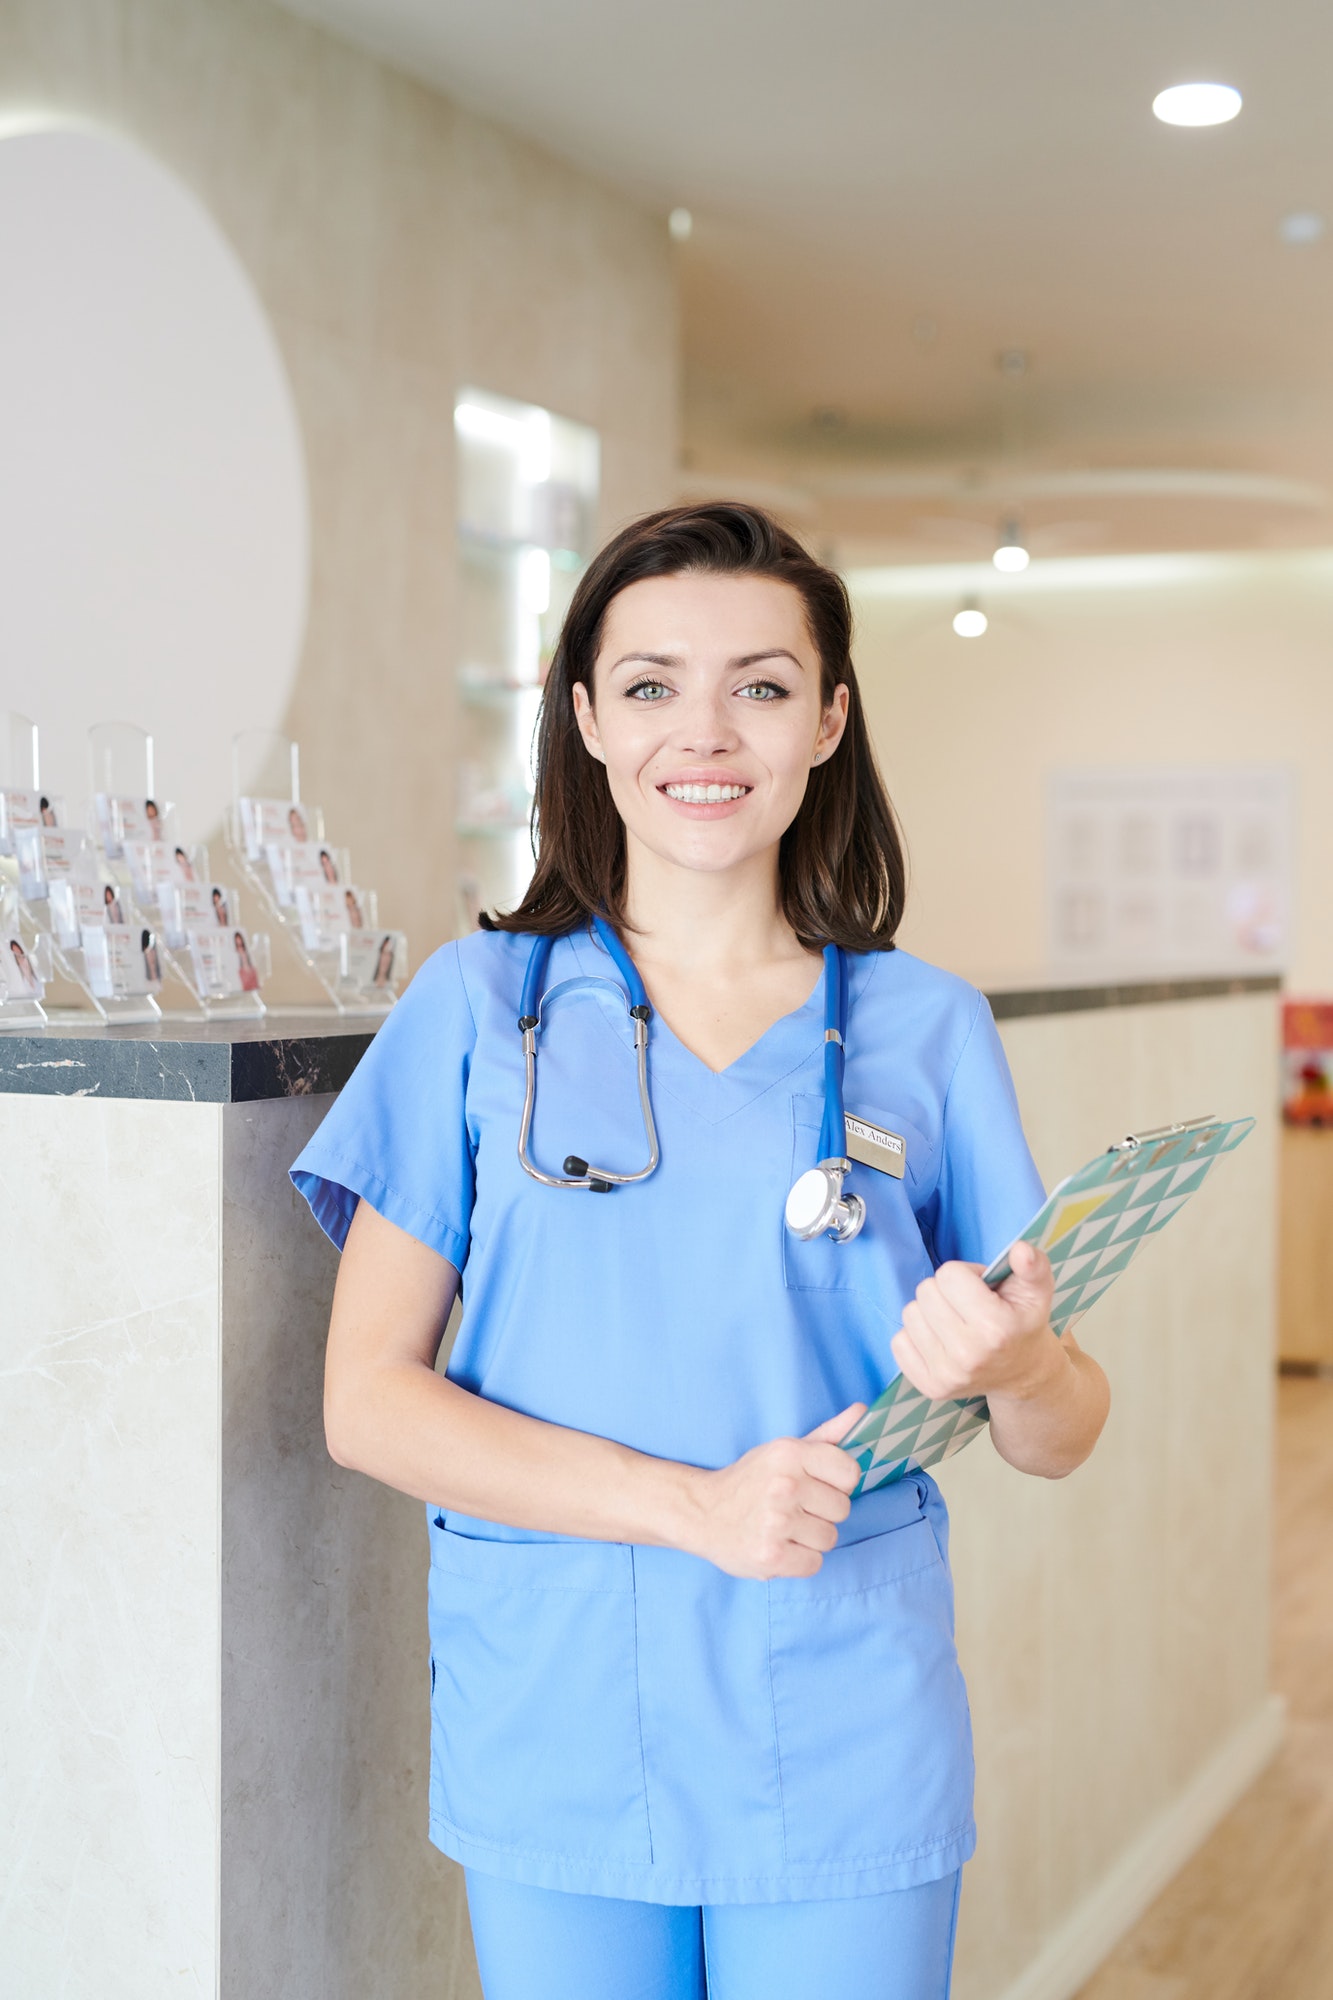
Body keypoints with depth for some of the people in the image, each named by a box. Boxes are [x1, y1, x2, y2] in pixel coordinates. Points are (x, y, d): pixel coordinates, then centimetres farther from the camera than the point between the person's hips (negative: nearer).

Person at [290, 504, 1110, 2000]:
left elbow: (1061, 1440, 3)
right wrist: (691, 1504, -16)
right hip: (552, 1745, 0)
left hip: (844, 1757, 1)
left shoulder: (926, 1030, 2)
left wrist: (1011, 1364, -20)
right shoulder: (481, 1006, 0)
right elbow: (368, 1400, -5)